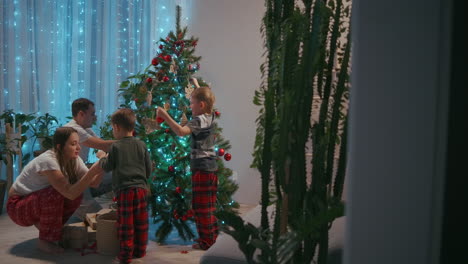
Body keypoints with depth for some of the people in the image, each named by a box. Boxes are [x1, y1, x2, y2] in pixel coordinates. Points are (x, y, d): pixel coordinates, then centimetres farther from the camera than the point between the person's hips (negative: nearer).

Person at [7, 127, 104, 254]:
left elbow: (93, 183, -15)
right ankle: (44, 240, -14)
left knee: (77, 193, -14)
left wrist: (101, 168, -32)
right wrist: (93, 171, -43)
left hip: (40, 202, 7)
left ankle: (42, 224, 8)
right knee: (55, 193, -33)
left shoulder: (74, 160, -7)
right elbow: (70, 193, -38)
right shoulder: (48, 161, -30)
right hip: (17, 206, -7)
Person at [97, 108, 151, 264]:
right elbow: (149, 168, 12)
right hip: (141, 188, 4)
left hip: (124, 190, -4)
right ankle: (140, 251, 20)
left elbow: (107, 167, 3)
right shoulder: (141, 145, 8)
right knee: (141, 222, 11)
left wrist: (102, 158, 23)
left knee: (126, 224, 1)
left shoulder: (116, 147, -4)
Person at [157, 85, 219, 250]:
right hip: (212, 167, 9)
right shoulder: (210, 117, 10)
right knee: (209, 207, 16)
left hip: (201, 169, -9)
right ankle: (212, 238, 23)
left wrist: (165, 116, -30)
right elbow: (205, 100, 32)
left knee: (201, 207, -2)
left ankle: (206, 241, 3)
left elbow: (181, 131, -33)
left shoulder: (198, 120, -16)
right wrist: (197, 88, 41)